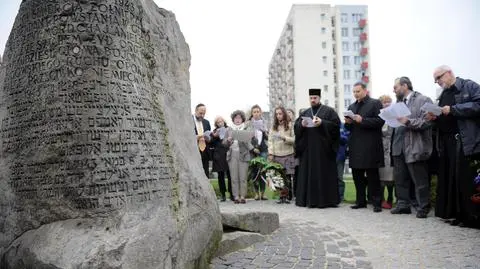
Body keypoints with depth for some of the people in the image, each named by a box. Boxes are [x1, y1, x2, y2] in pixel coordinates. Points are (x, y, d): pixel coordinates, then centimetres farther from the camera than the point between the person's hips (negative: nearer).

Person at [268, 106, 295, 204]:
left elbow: (294, 139, 1)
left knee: (287, 176, -5)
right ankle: (281, 196, 3)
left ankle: (285, 196, 2)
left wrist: (285, 138, -14)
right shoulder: (273, 127, 13)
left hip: (288, 154, -2)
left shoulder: (290, 125, 4)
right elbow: (270, 140, 7)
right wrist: (270, 153, -2)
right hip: (276, 155, 2)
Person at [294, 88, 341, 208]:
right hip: (308, 148, 4)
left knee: (324, 173, -4)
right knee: (308, 173, 3)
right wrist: (302, 124, -12)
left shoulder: (328, 111, 5)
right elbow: (296, 126, 10)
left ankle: (325, 199, 2)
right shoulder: (305, 113, 17)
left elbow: (336, 124, -6)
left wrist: (322, 123, -18)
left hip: (323, 148, -4)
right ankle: (308, 199, 8)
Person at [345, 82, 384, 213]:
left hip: (370, 146, -6)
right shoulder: (352, 107, 20)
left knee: (372, 175, -2)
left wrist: (362, 120, -18)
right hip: (355, 146, 6)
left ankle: (376, 202, 6)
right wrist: (347, 122, 0)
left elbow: (380, 121, -12)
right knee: (357, 174, 9)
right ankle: (361, 201, 19)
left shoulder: (375, 103, 0)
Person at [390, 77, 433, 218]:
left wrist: (408, 121, -23)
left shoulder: (423, 100, -4)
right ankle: (403, 204, 21)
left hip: (415, 148, -7)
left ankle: (423, 208, 14)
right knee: (400, 178, 10)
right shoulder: (400, 103, 17)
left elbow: (426, 122, -14)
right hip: (400, 147, 7)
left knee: (419, 180, 1)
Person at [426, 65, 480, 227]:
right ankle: (456, 214, 11)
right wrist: (434, 117, 3)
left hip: (466, 142, -7)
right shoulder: (443, 95, 22)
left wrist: (453, 109, -17)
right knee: (449, 179, 4)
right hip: (446, 142, 7)